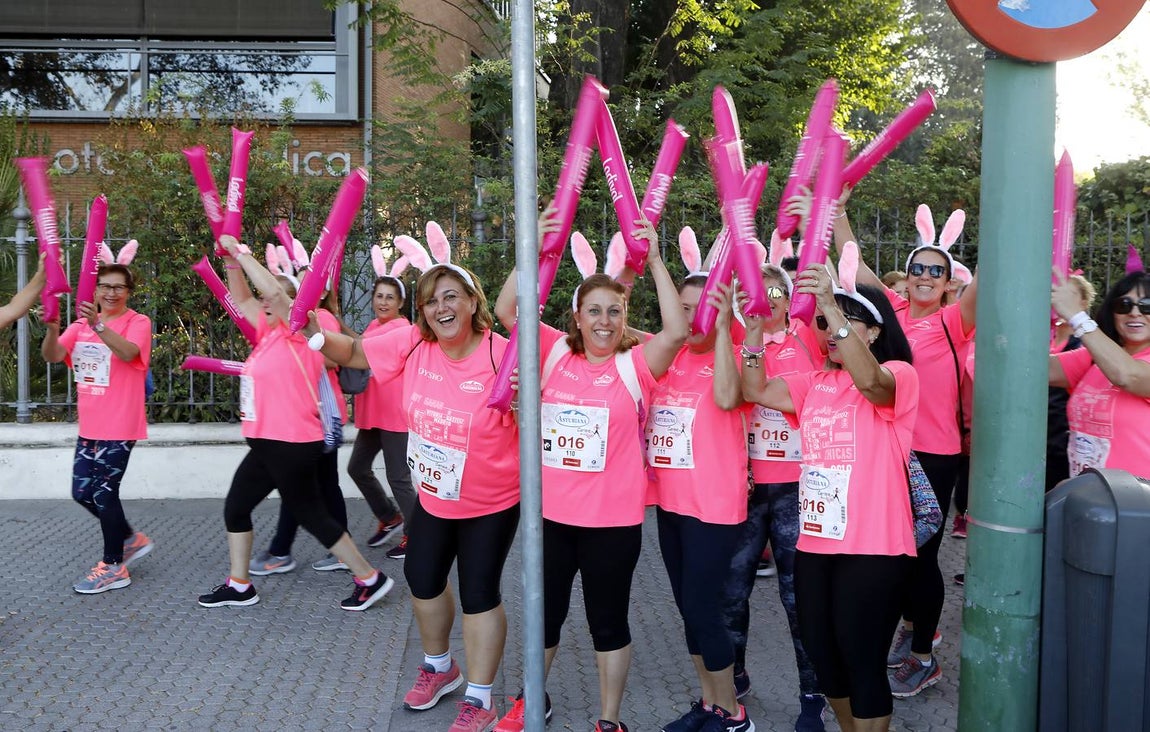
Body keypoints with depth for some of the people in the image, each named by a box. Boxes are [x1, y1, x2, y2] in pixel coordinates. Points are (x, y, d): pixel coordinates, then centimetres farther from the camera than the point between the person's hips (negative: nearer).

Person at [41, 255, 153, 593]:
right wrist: (52, 329, -24)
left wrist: (98, 325, -42)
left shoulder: (138, 322, -8)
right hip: (89, 426, 7)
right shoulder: (82, 323, 9)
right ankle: (132, 539, 30)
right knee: (82, 492, 10)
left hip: (120, 426, -7)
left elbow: (128, 352, -28)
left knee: (104, 492, -4)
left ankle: (113, 567, 10)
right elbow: (52, 356, -3)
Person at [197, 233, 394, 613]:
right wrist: (231, 261, 2)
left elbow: (274, 289, -27)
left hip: (292, 446, -9)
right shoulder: (270, 331, 10)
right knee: (235, 507, 13)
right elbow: (243, 299, 16)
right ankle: (239, 585, 26)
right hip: (266, 445, 9)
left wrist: (241, 252, -19)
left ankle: (370, 578, 11)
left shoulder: (298, 333, -13)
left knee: (310, 514, 0)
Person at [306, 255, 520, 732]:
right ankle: (438, 667, 47)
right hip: (432, 497, 6)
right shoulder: (411, 344, -12)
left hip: (491, 503, -5)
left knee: (479, 595, 4)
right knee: (422, 580, 20)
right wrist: (315, 333, -18)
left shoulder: (501, 356, -24)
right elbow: (352, 353, 0)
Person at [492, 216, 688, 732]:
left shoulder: (636, 365, -6)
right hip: (552, 512, 3)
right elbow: (506, 310, -6)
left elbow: (677, 331, -22)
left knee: (608, 619, 12)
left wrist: (655, 263, -20)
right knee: (545, 612, 19)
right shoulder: (556, 354, 1)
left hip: (614, 518, -3)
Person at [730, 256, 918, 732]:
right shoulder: (816, 383, 15)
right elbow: (755, 391, 7)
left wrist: (832, 307, -36)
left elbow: (869, 381, -28)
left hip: (872, 549, -7)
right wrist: (754, 331, -5)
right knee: (823, 657, 15)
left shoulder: (899, 375, -6)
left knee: (862, 662, 0)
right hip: (815, 543, 7)